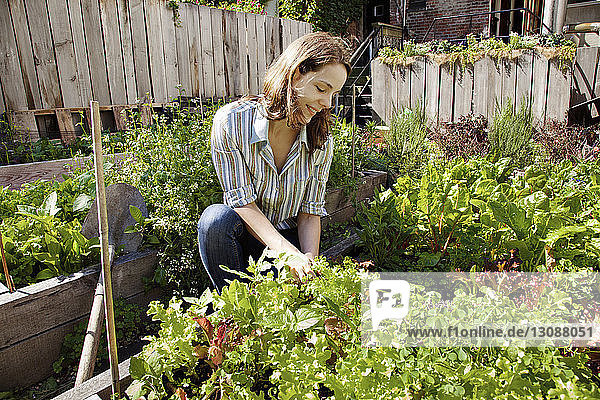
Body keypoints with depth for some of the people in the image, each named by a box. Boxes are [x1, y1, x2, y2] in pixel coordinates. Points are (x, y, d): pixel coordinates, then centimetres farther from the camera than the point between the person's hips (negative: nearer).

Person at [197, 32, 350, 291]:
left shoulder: (321, 142, -5)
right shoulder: (231, 121, -17)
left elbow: (310, 213, -3)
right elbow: (243, 202, -19)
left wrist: (309, 259, -22)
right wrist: (289, 253, -30)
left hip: (288, 237, 2)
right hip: (241, 232, -1)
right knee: (217, 217, -34)